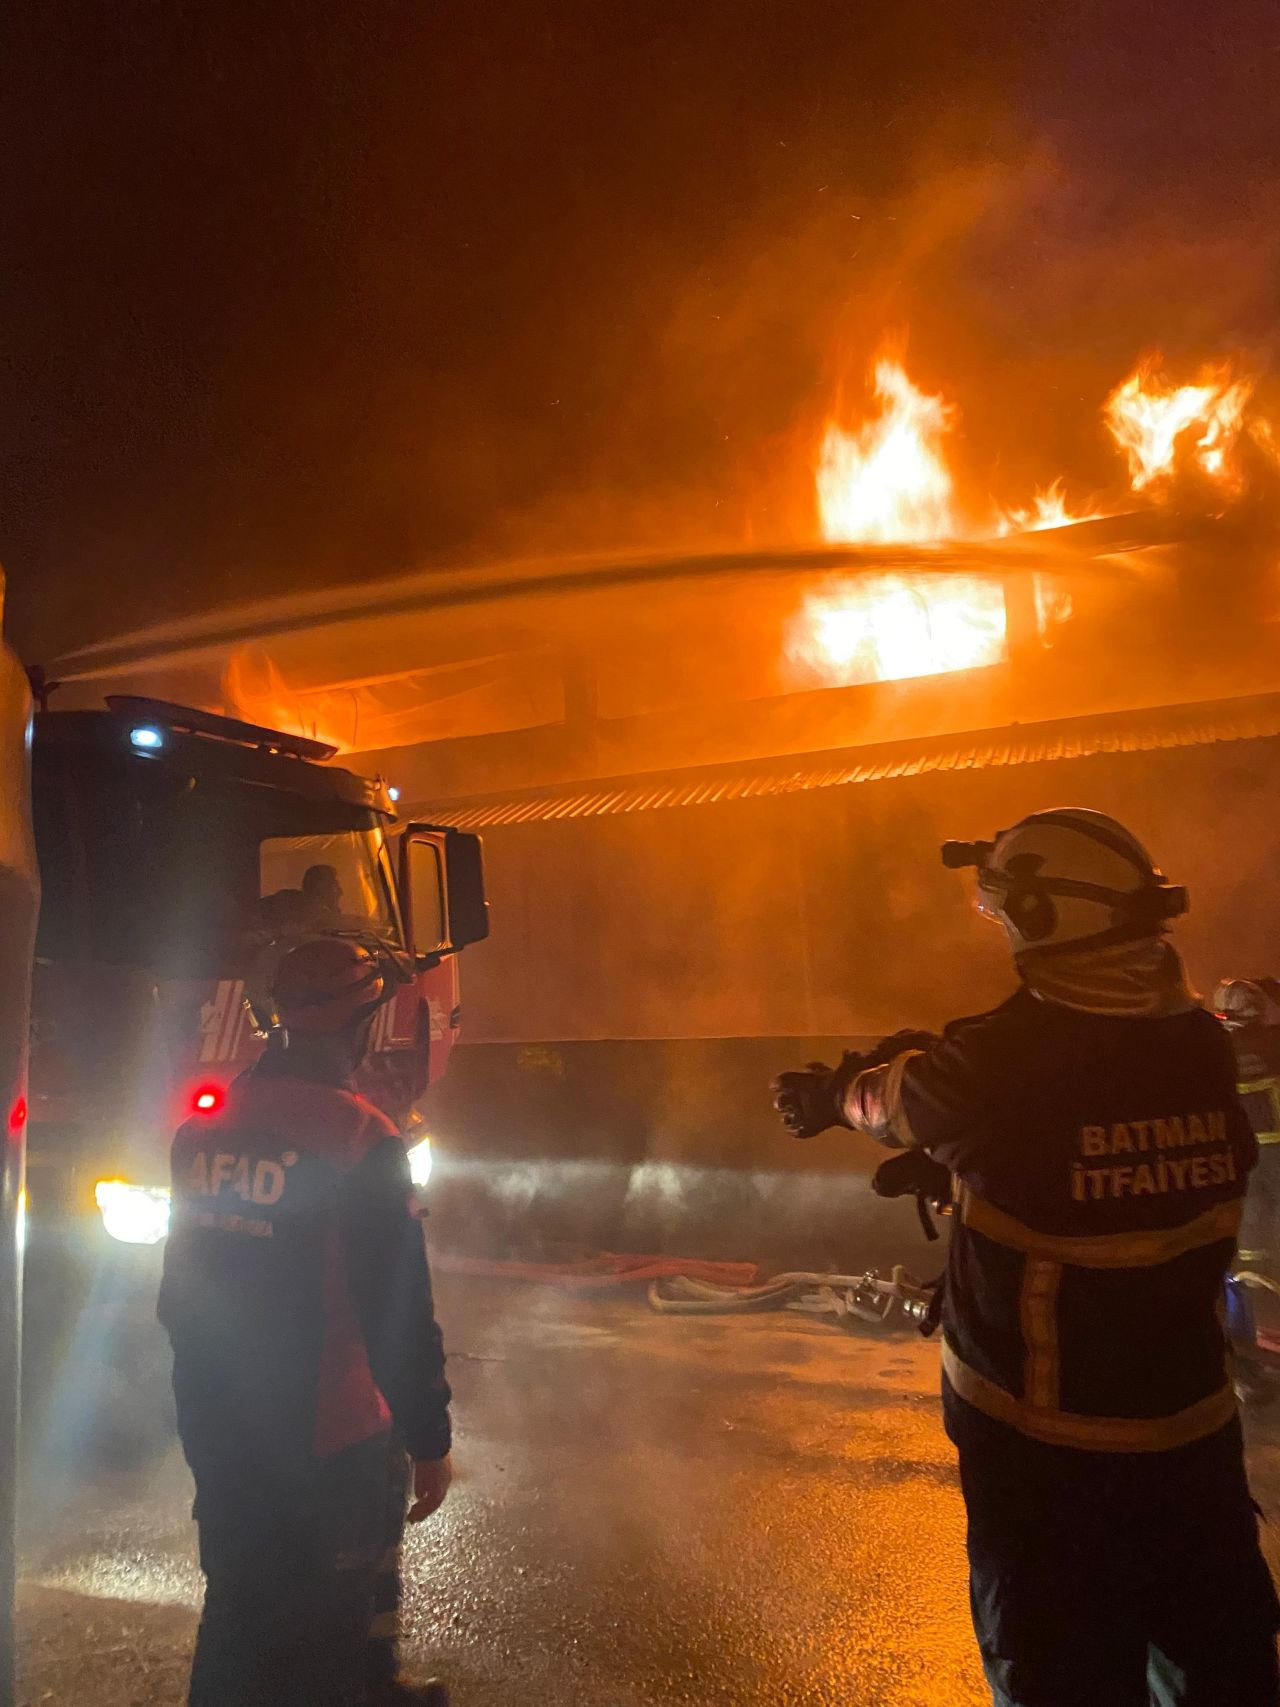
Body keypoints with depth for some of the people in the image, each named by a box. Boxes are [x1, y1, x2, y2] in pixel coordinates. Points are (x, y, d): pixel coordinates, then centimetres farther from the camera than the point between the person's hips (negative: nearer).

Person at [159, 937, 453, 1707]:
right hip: (328, 1443, -6)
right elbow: (402, 1314, -19)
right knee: (322, 1638, 12)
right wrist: (431, 1439, -8)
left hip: (216, 1434, 6)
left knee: (237, 1613, 23)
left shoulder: (203, 1131, -2)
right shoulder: (364, 1142, -22)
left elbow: (177, 1294, 9)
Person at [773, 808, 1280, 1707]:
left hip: (1043, 1442, -4)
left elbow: (890, 1100, -4)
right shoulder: (1205, 1045, -8)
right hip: (1196, 1429, 5)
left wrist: (830, 1093, 18)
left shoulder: (1000, 1062, -23)